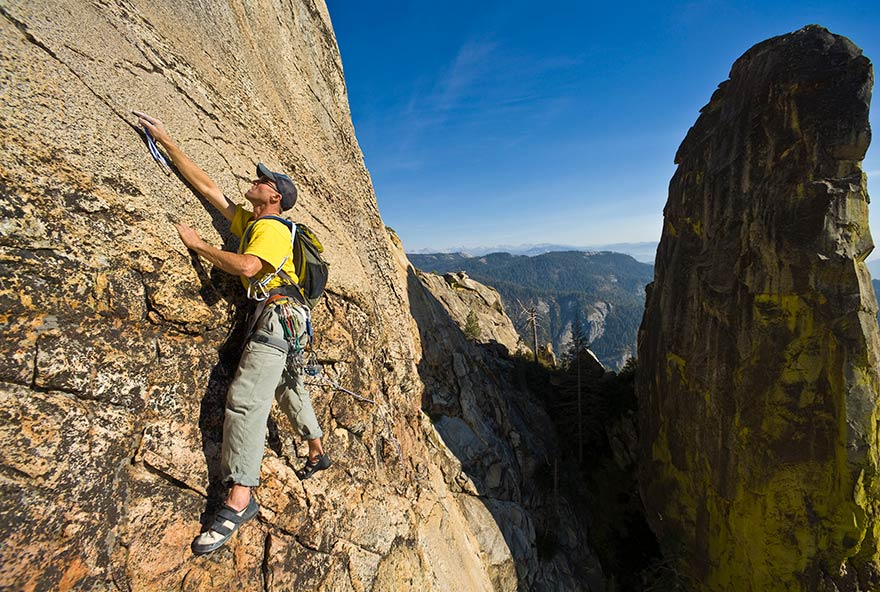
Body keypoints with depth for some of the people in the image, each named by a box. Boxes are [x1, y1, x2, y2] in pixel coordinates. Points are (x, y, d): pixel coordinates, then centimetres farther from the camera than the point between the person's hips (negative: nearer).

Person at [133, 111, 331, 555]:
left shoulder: (272, 227, -8)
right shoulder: (247, 221, 20)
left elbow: (246, 266, -25)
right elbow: (205, 186, 22)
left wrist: (196, 243, -11)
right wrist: (164, 140, 24)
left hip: (280, 313, -10)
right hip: (278, 316, 10)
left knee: (246, 397, -17)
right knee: (288, 386, 19)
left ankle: (239, 500, -13)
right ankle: (317, 454, 35)